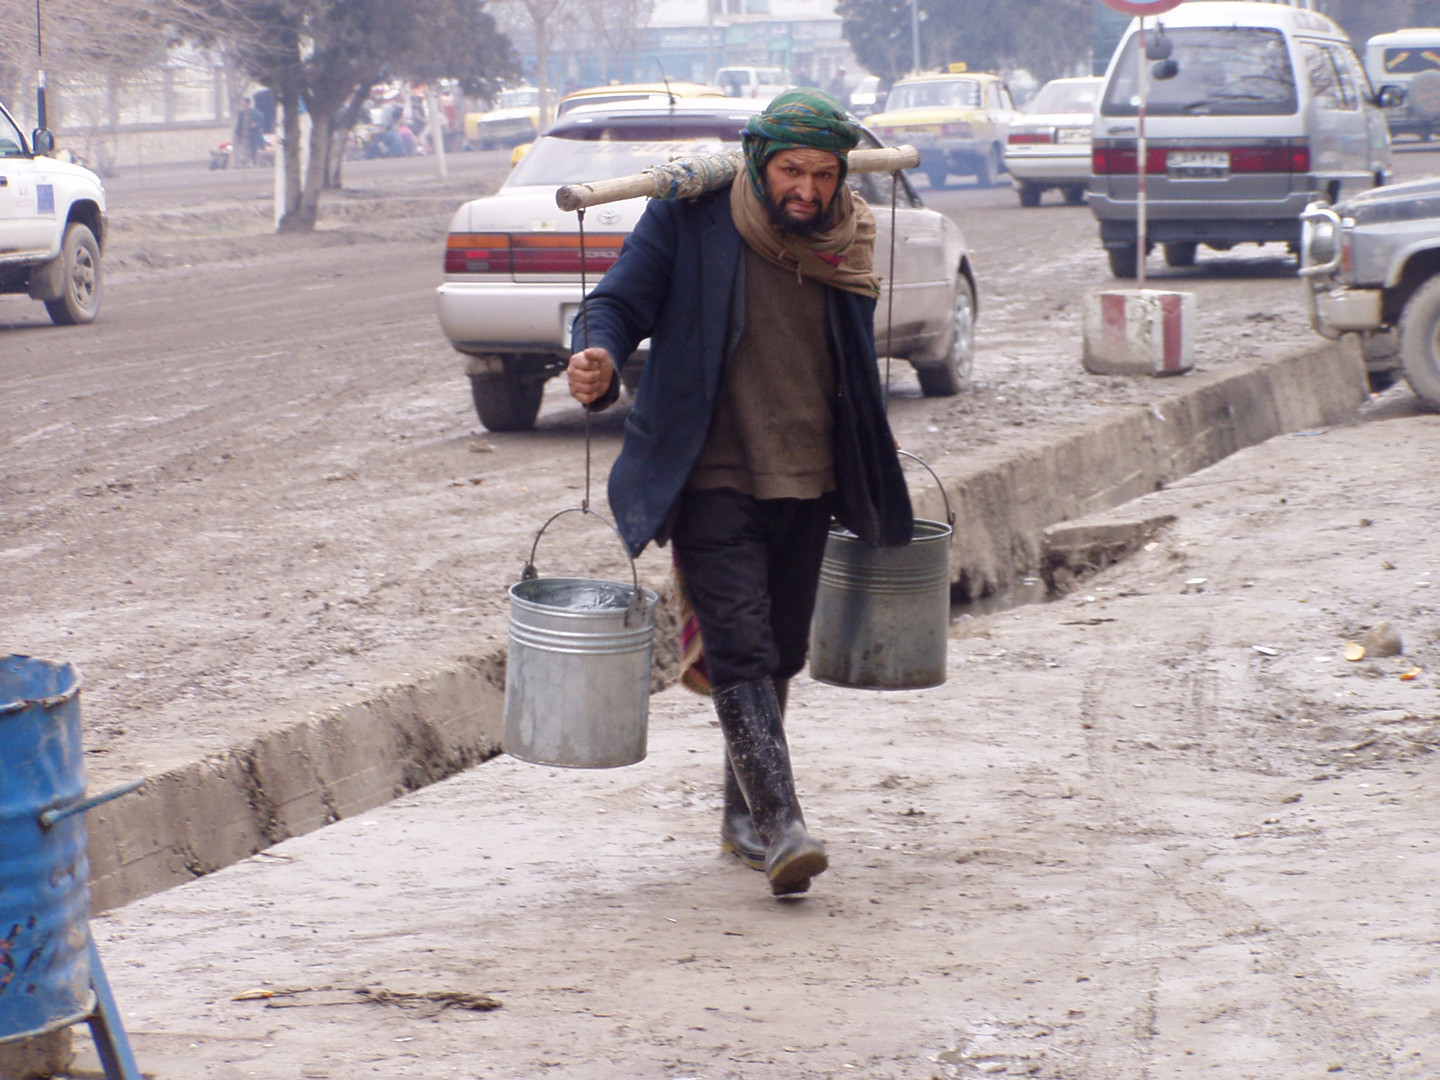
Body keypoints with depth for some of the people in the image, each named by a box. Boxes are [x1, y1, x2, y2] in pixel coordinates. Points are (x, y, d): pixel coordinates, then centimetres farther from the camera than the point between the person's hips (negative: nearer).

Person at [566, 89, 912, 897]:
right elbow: (622, 301, -7)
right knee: (741, 648, -16)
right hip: (712, 478, -5)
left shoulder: (850, 239, 7)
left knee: (780, 653, 12)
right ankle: (780, 825, -21)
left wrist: (878, 466, 18)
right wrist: (599, 357, -28)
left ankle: (743, 816, 27)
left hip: (806, 481, 5)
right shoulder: (689, 219, -7)